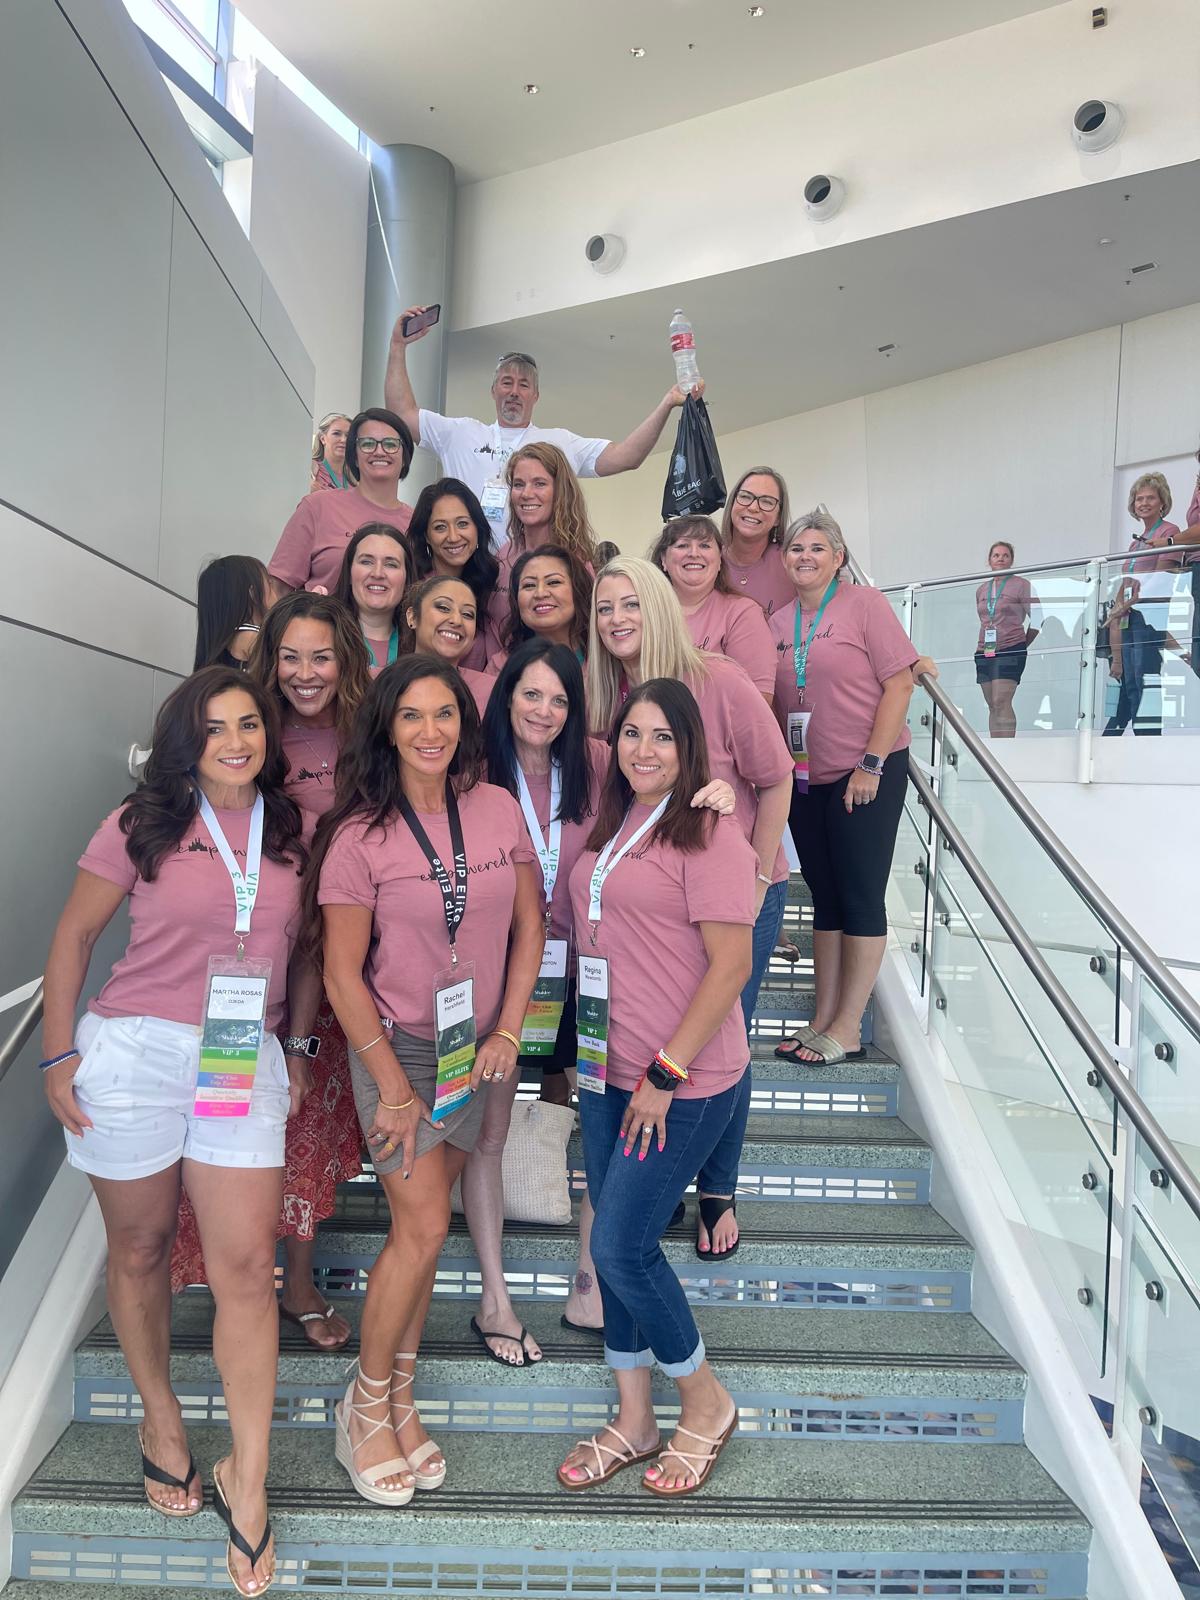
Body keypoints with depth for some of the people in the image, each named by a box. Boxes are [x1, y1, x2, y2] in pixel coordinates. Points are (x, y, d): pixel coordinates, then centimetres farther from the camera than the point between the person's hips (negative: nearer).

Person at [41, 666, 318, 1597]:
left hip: (246, 1065, 1)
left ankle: (247, 1479, 13)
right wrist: (59, 1056, -1)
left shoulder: (293, 834, 4)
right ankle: (161, 1420, 38)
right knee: (140, 1251, 14)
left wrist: (297, 1046, 10)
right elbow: (75, 937, 2)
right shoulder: (141, 826, -3)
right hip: (133, 1054, -1)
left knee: (246, 1266, -1)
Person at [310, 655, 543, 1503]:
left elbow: (529, 926, 4)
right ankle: (366, 1405, 19)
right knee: (423, 1227, -4)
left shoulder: (500, 810, -4)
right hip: (395, 1046, -4)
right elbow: (343, 976, -12)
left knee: (426, 1220, 13)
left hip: (475, 1047, 4)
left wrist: (508, 1032, -3)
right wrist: (394, 1087, -11)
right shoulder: (359, 835, -15)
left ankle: (399, 1393, 30)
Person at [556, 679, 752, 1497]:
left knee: (622, 1246, -4)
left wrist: (665, 1073, -17)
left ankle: (706, 1399, 22)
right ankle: (634, 1420, 32)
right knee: (615, 1245, 13)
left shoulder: (707, 832, -14)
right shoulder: (609, 826, 9)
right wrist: (590, 1050, 12)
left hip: (684, 1080, -7)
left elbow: (731, 965, -18)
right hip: (608, 1069, 8)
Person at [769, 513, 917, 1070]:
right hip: (806, 778, 6)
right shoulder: (779, 622, 9)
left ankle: (847, 1029, 8)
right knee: (825, 898, 11)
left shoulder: (865, 604, -7)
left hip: (866, 776, -6)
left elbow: (899, 683, -11)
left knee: (860, 898, 0)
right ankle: (823, 1020, 20)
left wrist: (870, 764, -16)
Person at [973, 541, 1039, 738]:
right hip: (984, 653, 6)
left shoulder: (1021, 585, 0)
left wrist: (1023, 645, 3)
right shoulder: (981, 590, 16)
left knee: (1001, 702, -17)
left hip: (1010, 651, -6)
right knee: (992, 706, 4)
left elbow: (1037, 618, 0)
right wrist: (984, 643, 15)